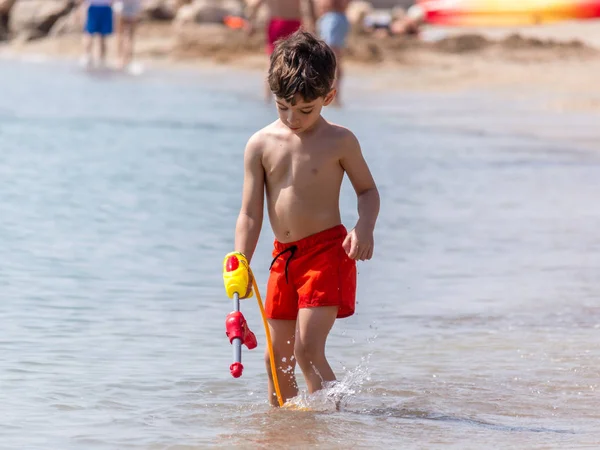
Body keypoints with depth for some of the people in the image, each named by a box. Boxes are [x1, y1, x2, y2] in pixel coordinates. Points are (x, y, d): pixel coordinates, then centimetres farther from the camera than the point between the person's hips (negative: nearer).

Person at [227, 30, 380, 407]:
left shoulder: (339, 142, -6)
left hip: (327, 252, -5)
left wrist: (364, 228, -12)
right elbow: (250, 213, 2)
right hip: (283, 256, 5)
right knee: (277, 356, 10)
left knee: (307, 349, -16)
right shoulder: (261, 145, 1)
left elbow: (367, 190, 8)